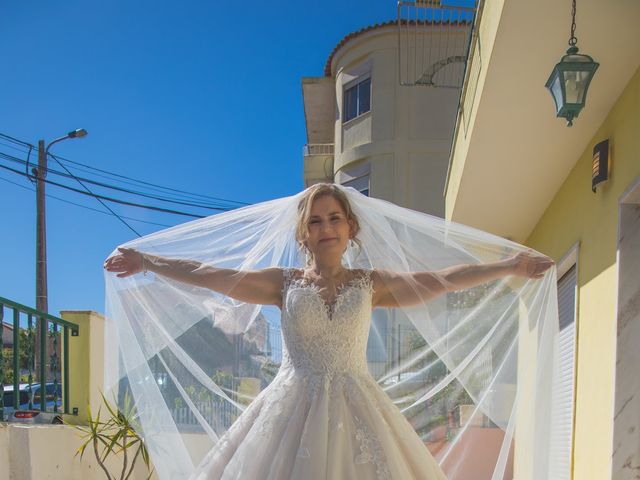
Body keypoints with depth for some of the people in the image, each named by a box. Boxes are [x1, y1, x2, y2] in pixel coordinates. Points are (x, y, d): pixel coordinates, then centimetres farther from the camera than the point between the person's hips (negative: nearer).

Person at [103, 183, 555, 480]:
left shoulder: (371, 284, 8)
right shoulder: (284, 282, 5)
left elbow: (440, 280, 4)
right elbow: (209, 275, 3)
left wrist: (508, 266, 1)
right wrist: (146, 262, 1)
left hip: (356, 409, 1)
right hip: (293, 407, -1)